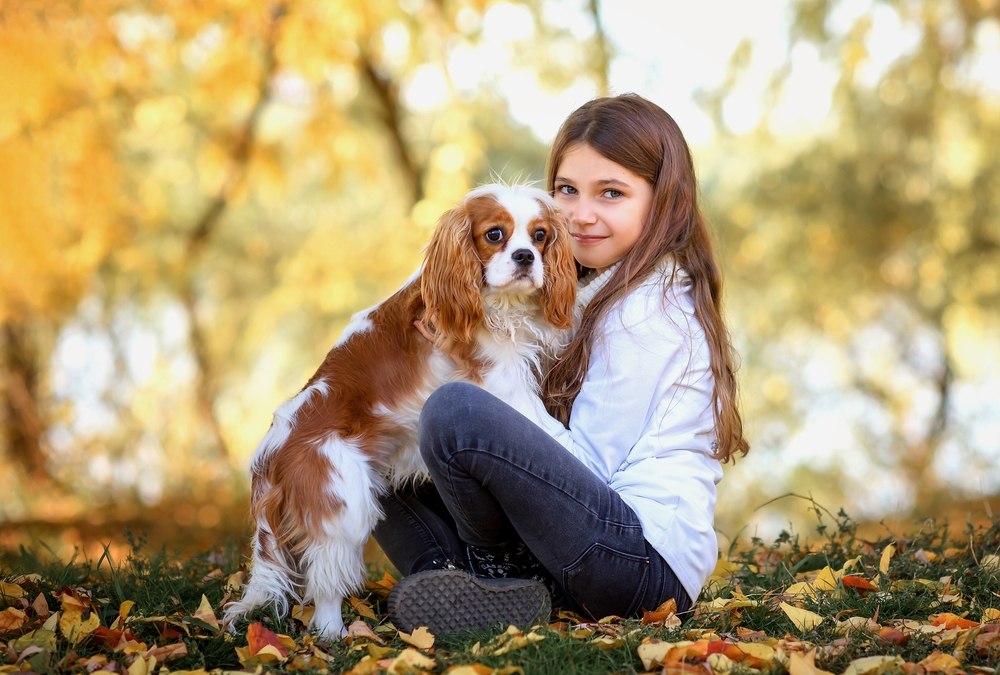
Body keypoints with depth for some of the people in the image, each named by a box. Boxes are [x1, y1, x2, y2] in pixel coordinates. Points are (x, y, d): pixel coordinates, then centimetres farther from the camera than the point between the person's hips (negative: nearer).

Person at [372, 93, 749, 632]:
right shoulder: (603, 293, 20)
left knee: (456, 412, -28)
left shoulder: (646, 308, -10)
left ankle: (494, 568, -3)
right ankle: (478, 590, -9)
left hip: (649, 557, -10)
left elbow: (592, 464, -14)